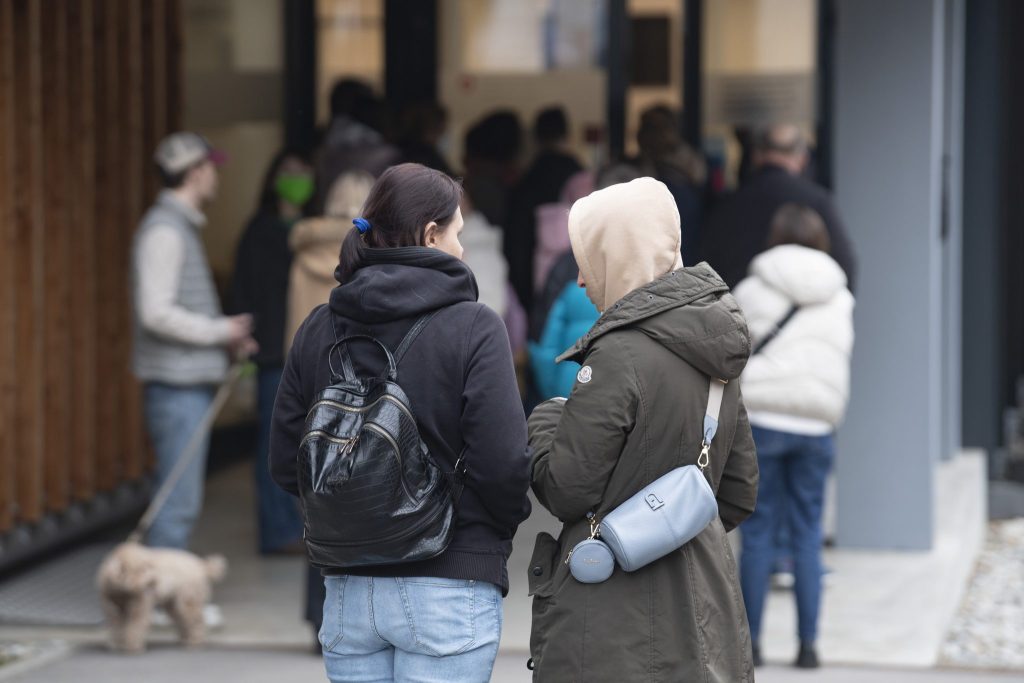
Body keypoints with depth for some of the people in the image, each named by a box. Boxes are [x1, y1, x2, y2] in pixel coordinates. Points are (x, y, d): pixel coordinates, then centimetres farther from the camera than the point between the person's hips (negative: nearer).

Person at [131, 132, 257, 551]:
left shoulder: (182, 227, 18)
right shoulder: (164, 230, -13)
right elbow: (157, 313, -21)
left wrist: (229, 336, 11)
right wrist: (222, 331, -12)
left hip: (191, 380, 10)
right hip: (177, 383, -10)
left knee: (179, 498, 13)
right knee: (180, 501, -10)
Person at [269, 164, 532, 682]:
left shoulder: (317, 330, 5)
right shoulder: (472, 328, -10)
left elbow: (285, 465, 5)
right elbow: (503, 463, -15)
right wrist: (503, 525, 5)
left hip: (348, 593, 5)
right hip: (448, 591, -5)